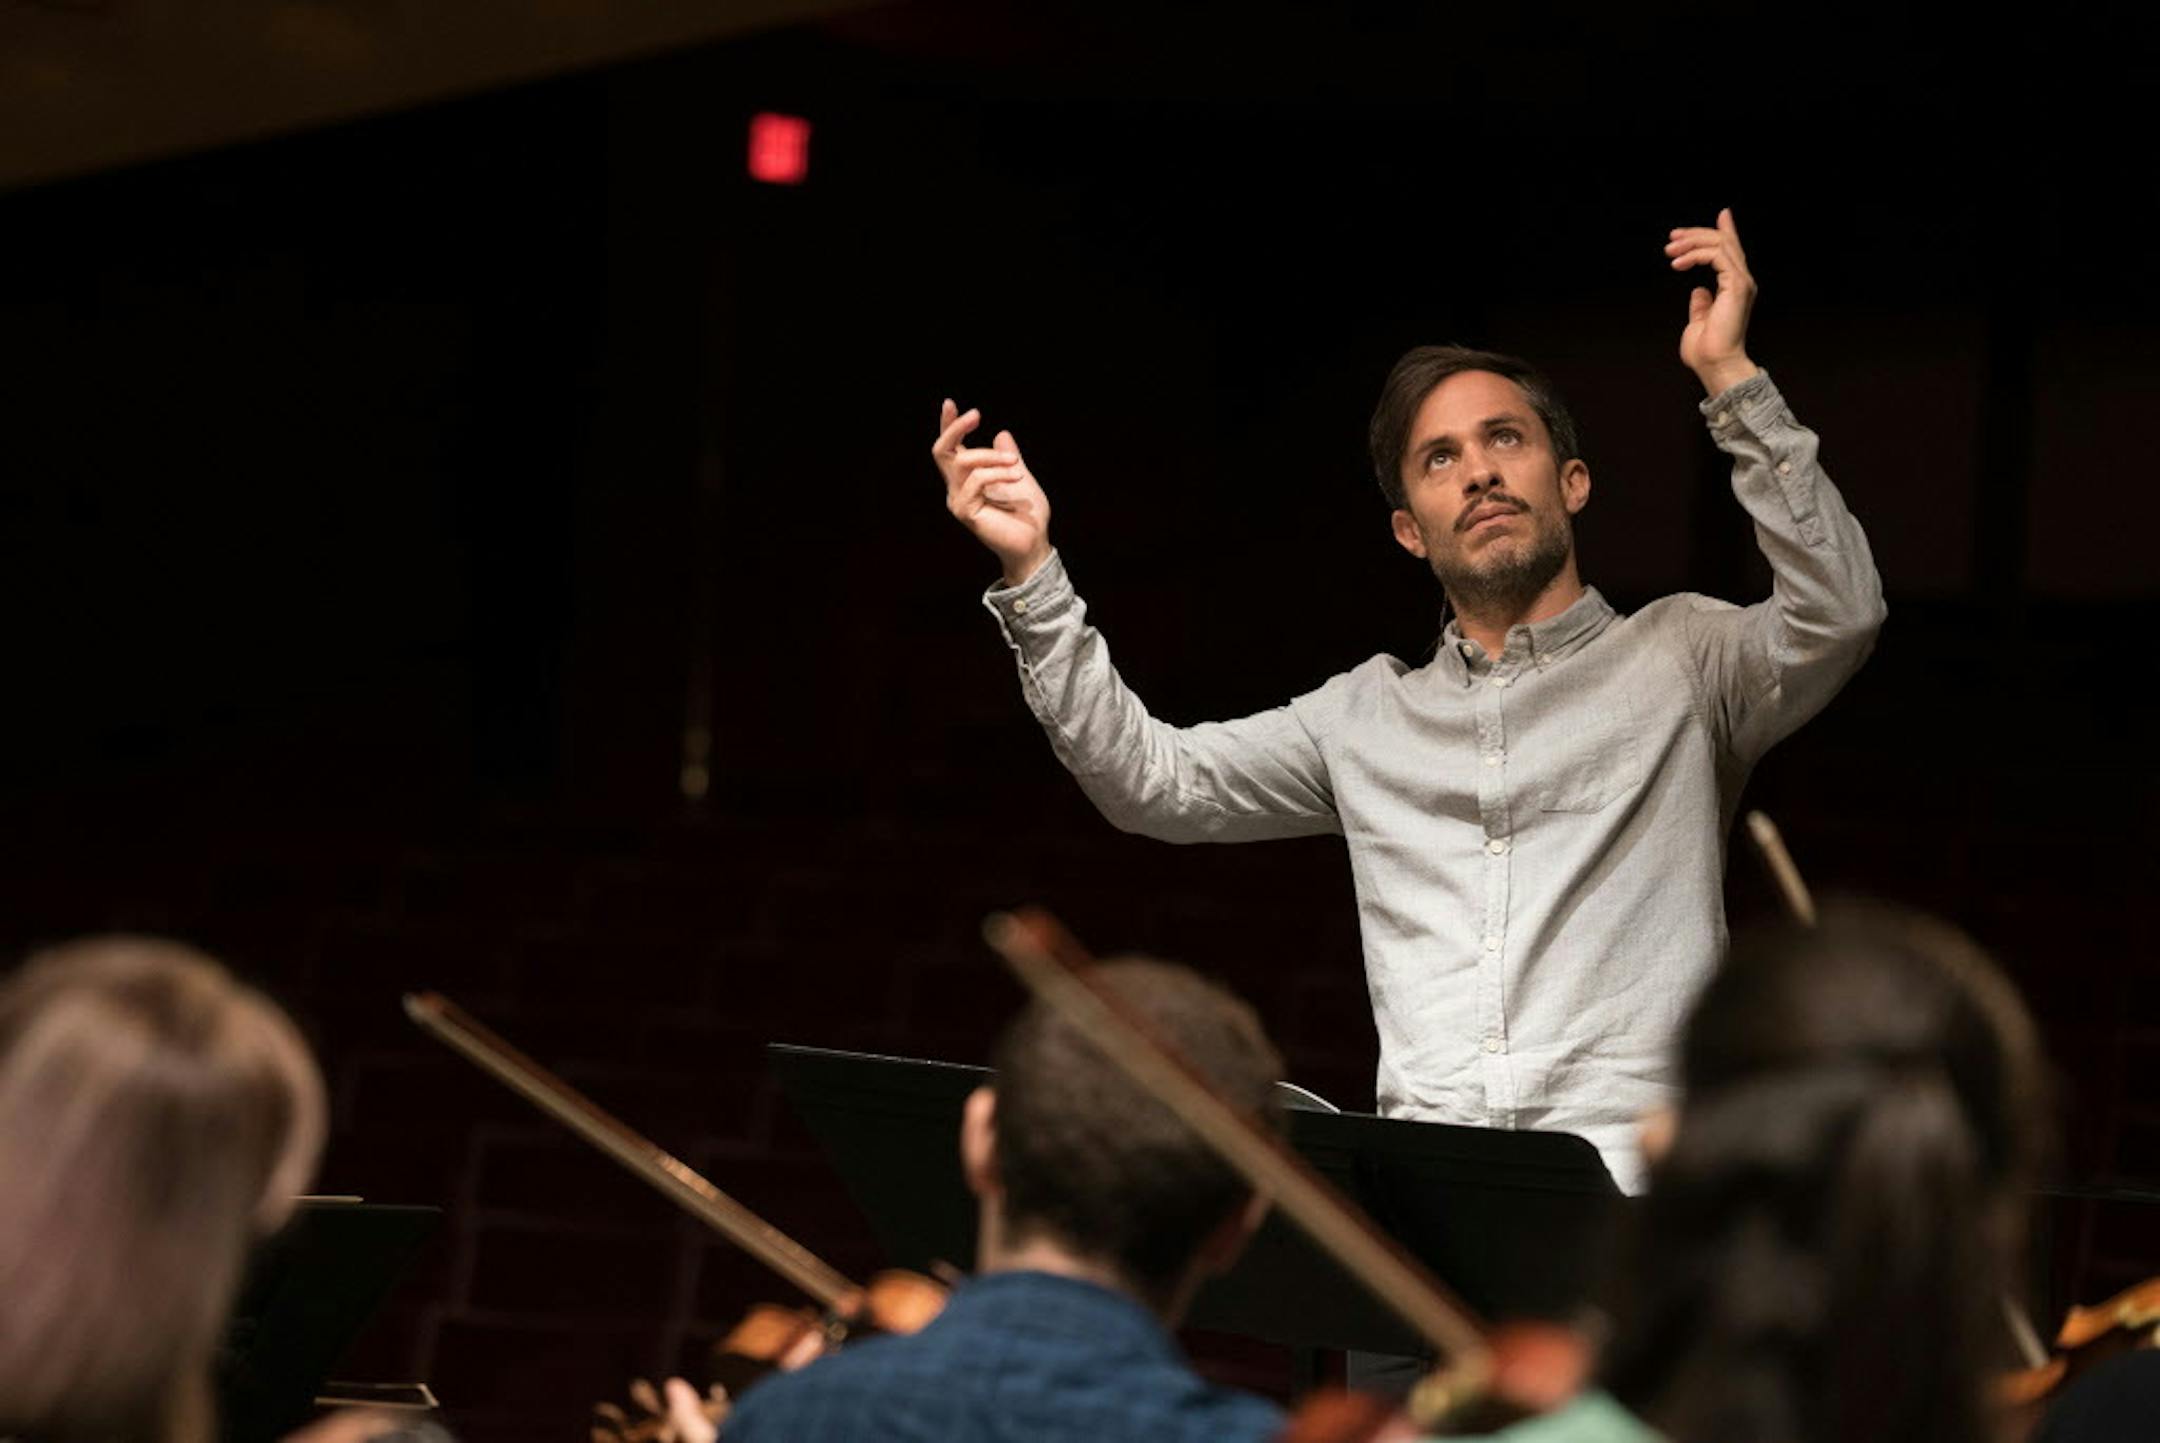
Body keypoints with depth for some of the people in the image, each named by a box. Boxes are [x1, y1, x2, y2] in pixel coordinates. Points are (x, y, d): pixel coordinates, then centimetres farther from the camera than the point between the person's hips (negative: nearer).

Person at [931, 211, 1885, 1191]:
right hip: (1414, 1176, 4)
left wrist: (1731, 381, -11)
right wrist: (1032, 576, 11)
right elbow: (1151, 781, 20)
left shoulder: (1678, 660, 12)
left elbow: (1839, 614, -7)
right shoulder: (1372, 714, 24)